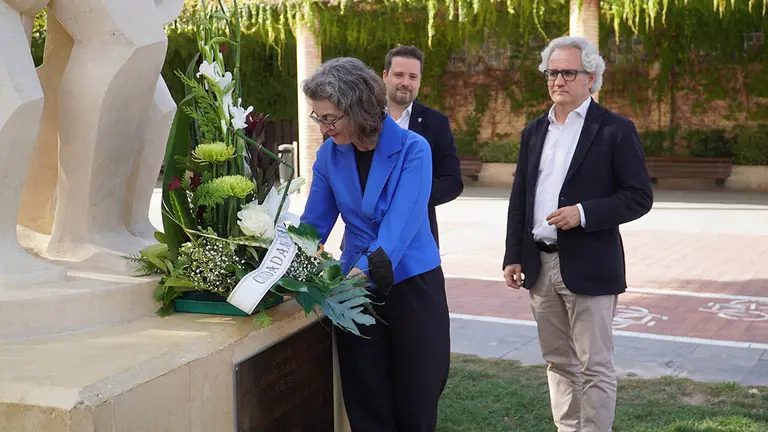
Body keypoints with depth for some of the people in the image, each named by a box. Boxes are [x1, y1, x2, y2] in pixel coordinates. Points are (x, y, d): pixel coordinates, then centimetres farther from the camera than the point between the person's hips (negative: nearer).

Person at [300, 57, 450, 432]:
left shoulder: (412, 149, -16)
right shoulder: (329, 155, -2)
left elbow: (401, 225, -24)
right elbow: (314, 224, 4)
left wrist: (364, 271, -35)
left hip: (413, 285, -3)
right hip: (357, 287, 4)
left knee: (416, 402, 7)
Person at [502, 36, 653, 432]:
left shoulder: (615, 130, -5)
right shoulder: (534, 131, 12)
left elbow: (640, 197, -8)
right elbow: (519, 198, 14)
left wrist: (584, 213, -20)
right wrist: (513, 256, 8)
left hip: (588, 267, -6)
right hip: (541, 265, 6)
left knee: (595, 366, -1)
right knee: (559, 362, 14)